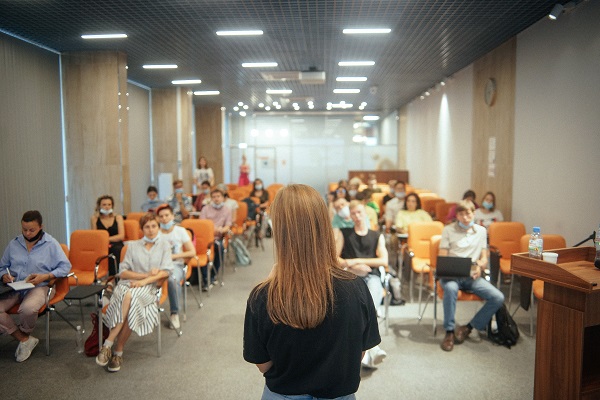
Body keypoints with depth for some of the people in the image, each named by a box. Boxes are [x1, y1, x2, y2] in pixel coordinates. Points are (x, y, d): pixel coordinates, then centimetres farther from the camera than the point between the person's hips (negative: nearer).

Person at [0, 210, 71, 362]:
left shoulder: (51, 243, 1)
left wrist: (45, 276, -15)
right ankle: (24, 339, -9)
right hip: (14, 287, 4)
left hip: (38, 287, -4)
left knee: (28, 309, -36)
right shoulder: (13, 244, 12)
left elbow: (65, 266, -2)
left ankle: (25, 334, 1)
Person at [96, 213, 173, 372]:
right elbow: (123, 272, 9)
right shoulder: (133, 245, 19)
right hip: (127, 283, 1)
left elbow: (166, 271, 2)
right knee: (127, 297, -35)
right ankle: (118, 352, -30)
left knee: (130, 296, -35)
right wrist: (146, 274, -5)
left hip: (148, 288, -1)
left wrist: (144, 281, -12)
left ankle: (109, 344, -29)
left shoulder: (164, 246, 16)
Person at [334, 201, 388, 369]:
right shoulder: (343, 233, 21)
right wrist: (352, 266, -5)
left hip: (372, 275, 1)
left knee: (372, 301, -35)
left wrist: (357, 261, -1)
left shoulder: (377, 236, 22)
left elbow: (384, 261, 8)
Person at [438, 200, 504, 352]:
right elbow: (442, 258, 4)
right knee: (450, 288, -39)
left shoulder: (481, 231, 16)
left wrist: (479, 267, -8)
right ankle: (449, 332, -24)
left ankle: (469, 327, -5)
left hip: (473, 276, 3)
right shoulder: (448, 230, 9)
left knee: (498, 298, -21)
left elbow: (484, 258, 15)